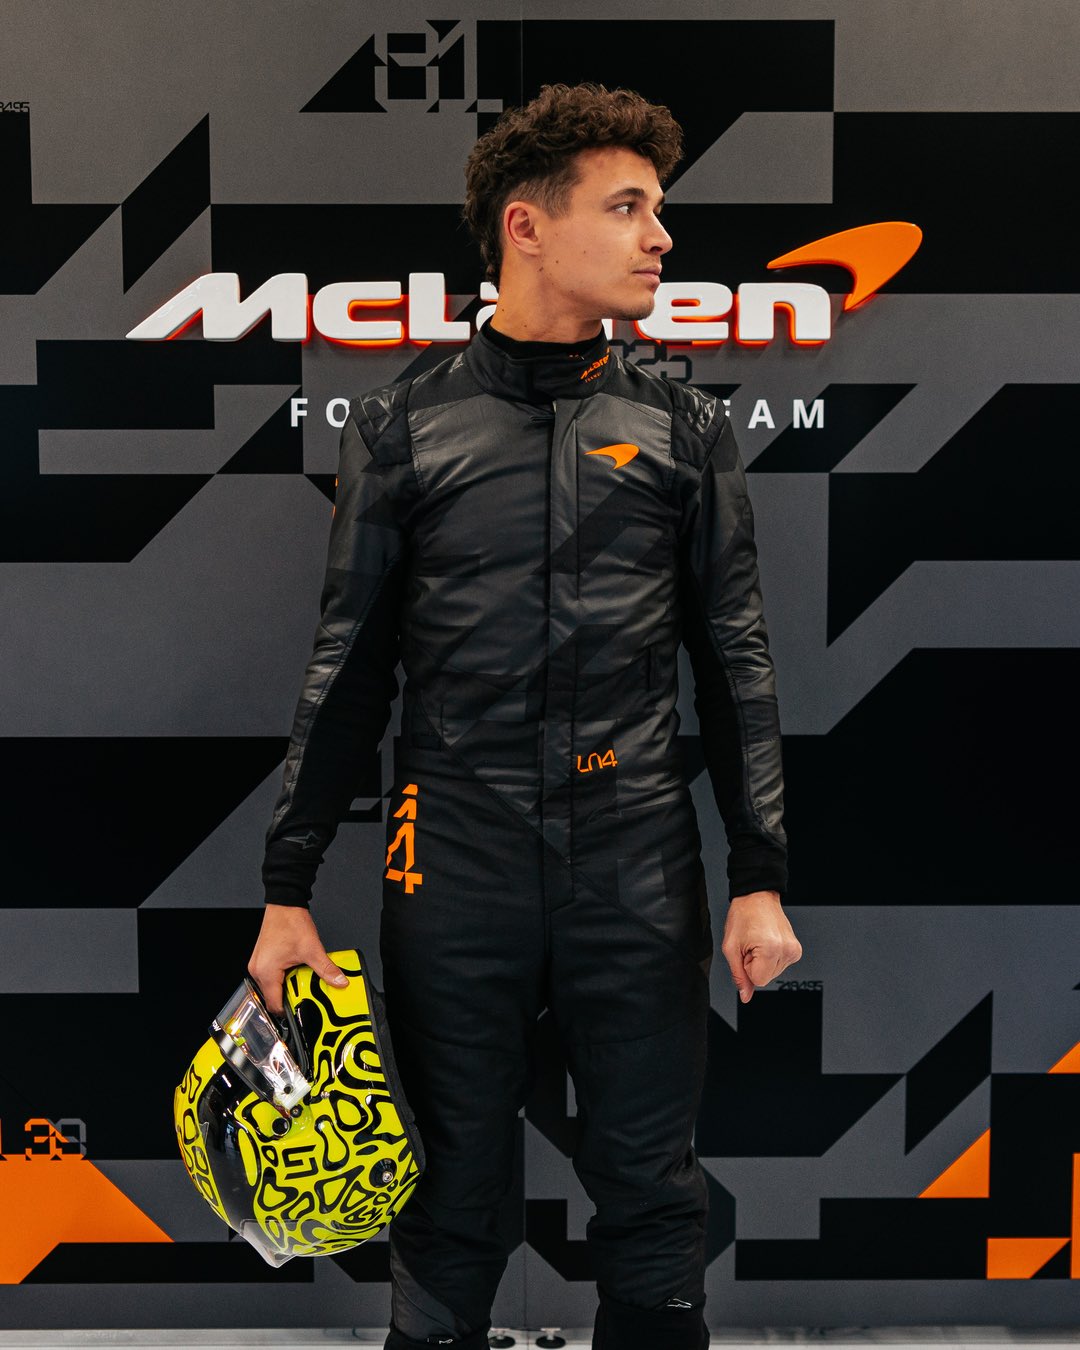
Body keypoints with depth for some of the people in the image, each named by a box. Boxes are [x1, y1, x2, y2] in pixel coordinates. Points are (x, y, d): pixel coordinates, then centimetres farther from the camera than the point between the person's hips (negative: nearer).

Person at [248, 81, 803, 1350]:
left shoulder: (685, 430, 7)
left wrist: (760, 878, 1)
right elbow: (348, 669, 5)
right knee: (450, 1199, 11)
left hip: (638, 868, 1)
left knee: (651, 1196, 10)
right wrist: (288, 889, 2)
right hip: (455, 866, -1)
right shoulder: (401, 426, 4)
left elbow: (736, 664, 7)